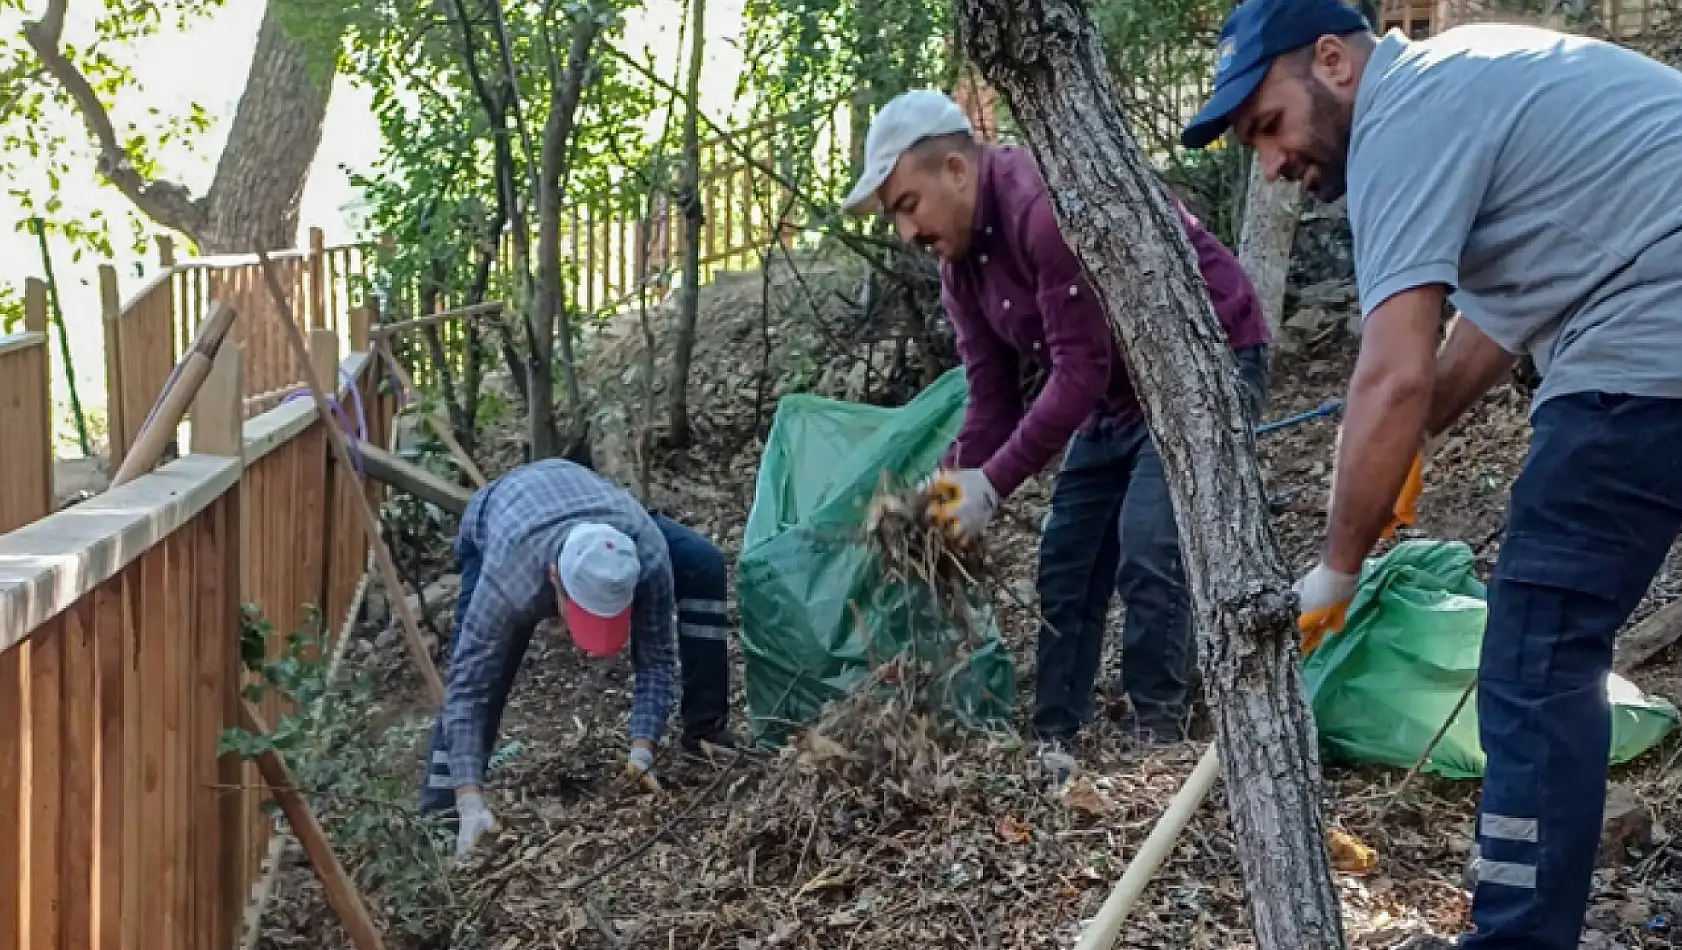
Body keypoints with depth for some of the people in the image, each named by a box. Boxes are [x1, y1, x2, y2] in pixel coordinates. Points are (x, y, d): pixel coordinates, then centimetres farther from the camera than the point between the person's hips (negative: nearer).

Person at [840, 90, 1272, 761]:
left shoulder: (1048, 204, -29)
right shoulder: (960, 262, 0)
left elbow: (1080, 372, -31)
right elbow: (991, 399, 1)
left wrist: (992, 484, -29)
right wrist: (953, 493, -11)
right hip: (1118, 392, 10)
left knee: (1146, 555, -19)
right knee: (1064, 564, 6)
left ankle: (1155, 748, -7)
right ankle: (1054, 746, 12)